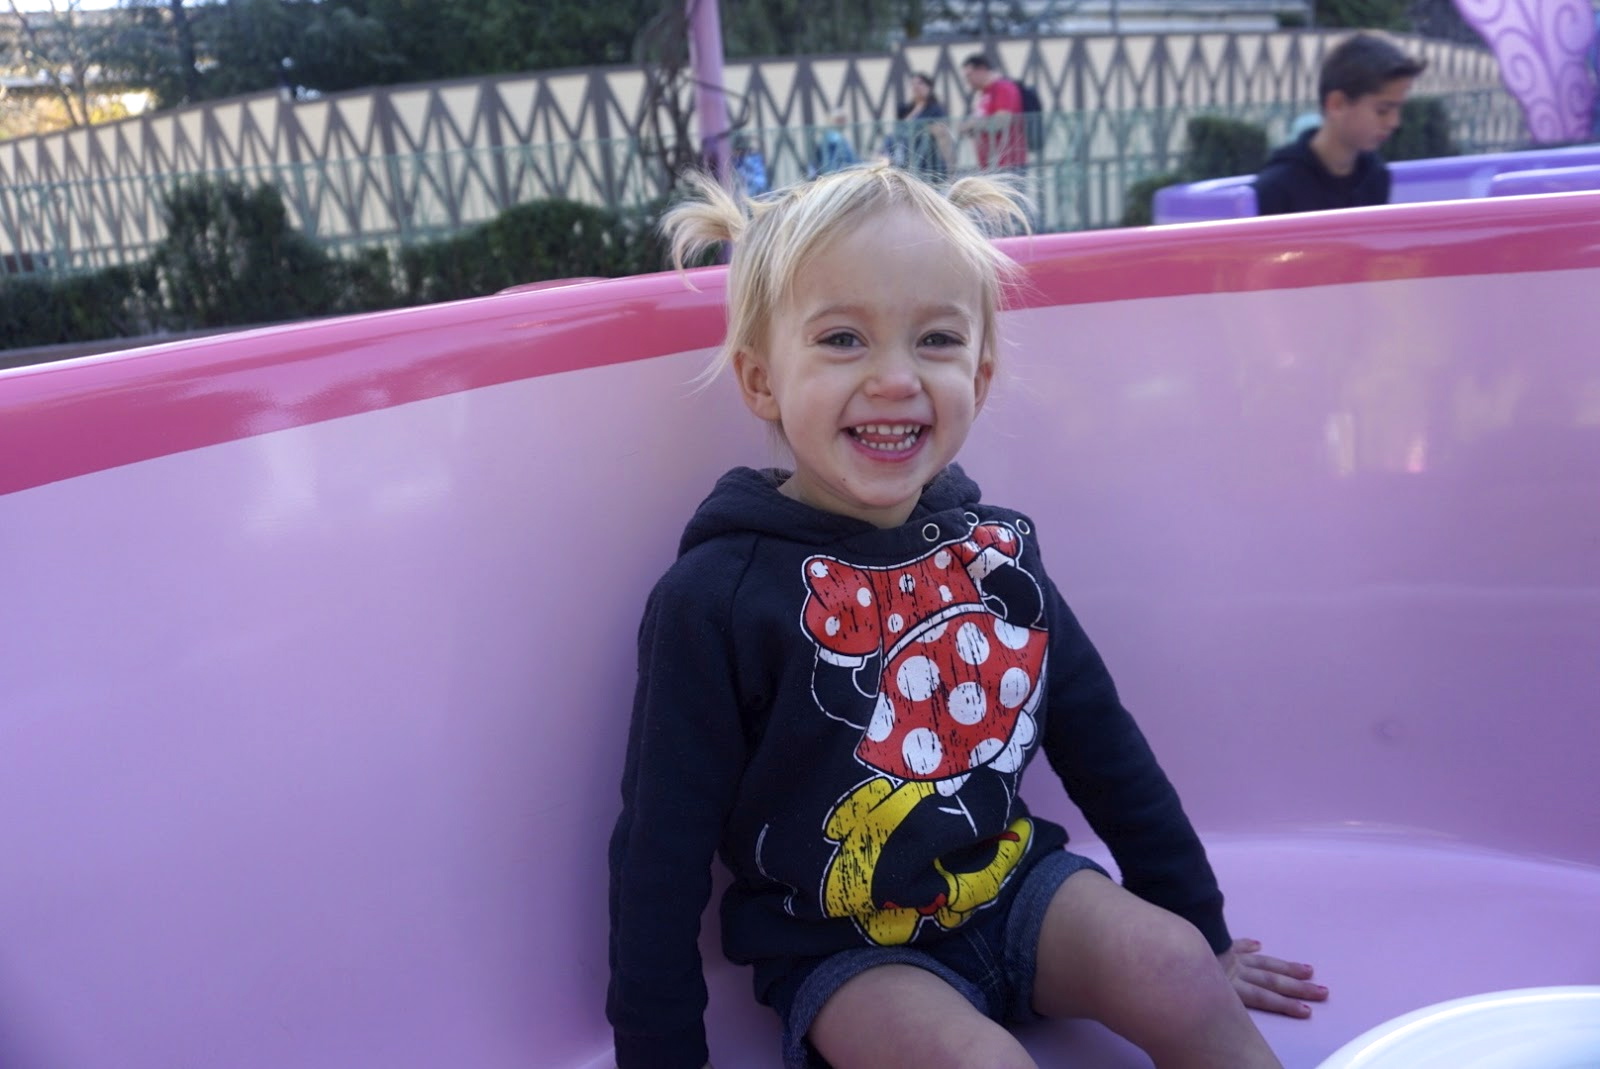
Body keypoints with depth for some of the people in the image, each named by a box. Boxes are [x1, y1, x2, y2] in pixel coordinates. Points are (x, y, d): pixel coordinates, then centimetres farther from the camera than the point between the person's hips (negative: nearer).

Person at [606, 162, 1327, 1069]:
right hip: (841, 943, -4)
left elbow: (1104, 747, 7)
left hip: (1010, 878, 5)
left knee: (1181, 977, -15)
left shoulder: (993, 546, -4)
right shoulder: (719, 595, -19)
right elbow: (664, 851, -12)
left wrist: (1201, 931, 14)